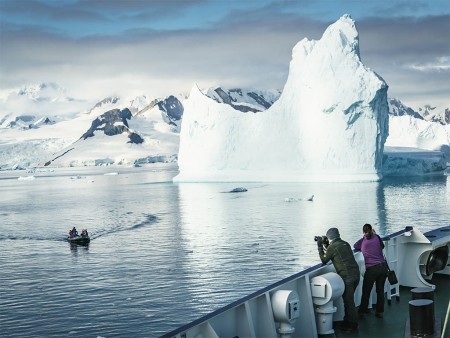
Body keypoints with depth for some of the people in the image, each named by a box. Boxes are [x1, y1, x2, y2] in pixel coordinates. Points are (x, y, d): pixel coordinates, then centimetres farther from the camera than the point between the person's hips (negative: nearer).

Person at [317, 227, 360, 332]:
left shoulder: (332, 247, -6)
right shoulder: (345, 244, 15)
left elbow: (324, 260, 6)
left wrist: (320, 247, 13)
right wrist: (326, 249, 29)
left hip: (347, 276, -8)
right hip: (356, 273, 8)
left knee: (349, 301, 0)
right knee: (348, 300, 18)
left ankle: (353, 325, 6)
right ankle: (347, 321, 26)